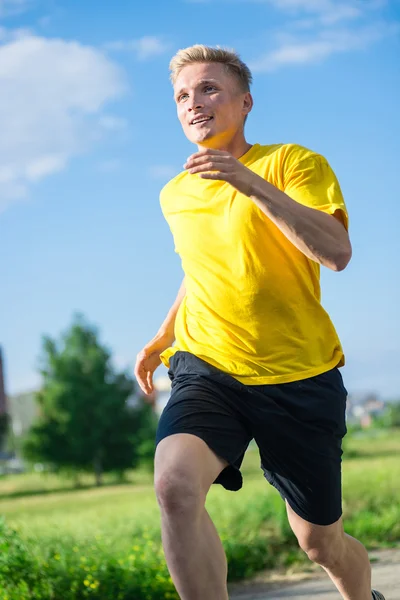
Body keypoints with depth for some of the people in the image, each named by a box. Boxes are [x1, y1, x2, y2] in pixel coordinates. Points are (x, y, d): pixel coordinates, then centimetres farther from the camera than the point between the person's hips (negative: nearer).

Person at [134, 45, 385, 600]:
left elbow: (337, 252, -20)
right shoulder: (175, 194, 12)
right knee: (175, 485, -31)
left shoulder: (293, 163, -3)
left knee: (320, 542, 10)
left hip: (300, 376, -2)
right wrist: (164, 336, 19)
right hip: (207, 369, 3)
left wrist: (252, 184, -25)